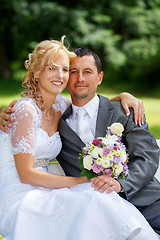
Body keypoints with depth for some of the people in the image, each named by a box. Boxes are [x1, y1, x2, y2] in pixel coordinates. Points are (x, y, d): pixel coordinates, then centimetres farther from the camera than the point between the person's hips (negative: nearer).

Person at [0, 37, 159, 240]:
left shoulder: (59, 106, 10)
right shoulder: (26, 109, -12)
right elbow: (25, 174, -15)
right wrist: (78, 182, -17)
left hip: (41, 197, 7)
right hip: (18, 202, -7)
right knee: (94, 198, -28)